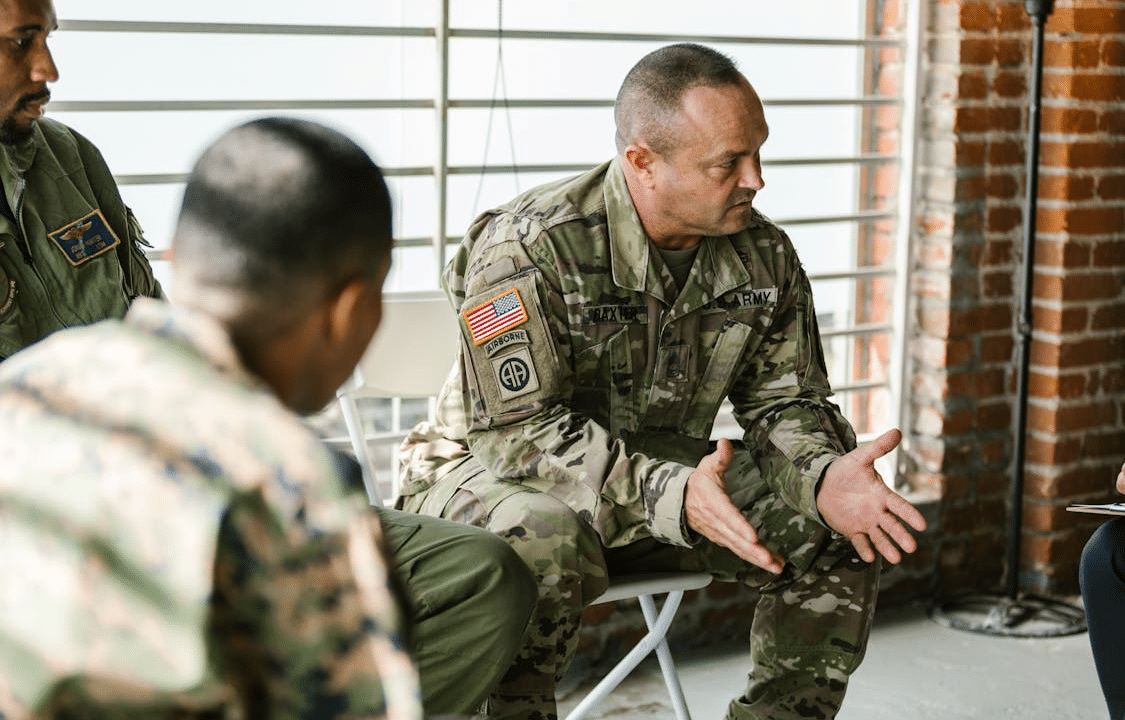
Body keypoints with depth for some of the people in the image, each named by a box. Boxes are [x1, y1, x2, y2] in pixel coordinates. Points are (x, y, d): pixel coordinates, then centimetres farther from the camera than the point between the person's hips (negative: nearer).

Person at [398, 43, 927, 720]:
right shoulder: (527, 248, -24)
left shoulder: (764, 257, -4)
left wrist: (825, 477, -23)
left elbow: (784, 402, 2)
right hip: (493, 472, -5)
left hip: (671, 476, 6)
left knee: (838, 530, -11)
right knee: (545, 549, -40)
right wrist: (671, 495, -42)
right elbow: (517, 430, -28)